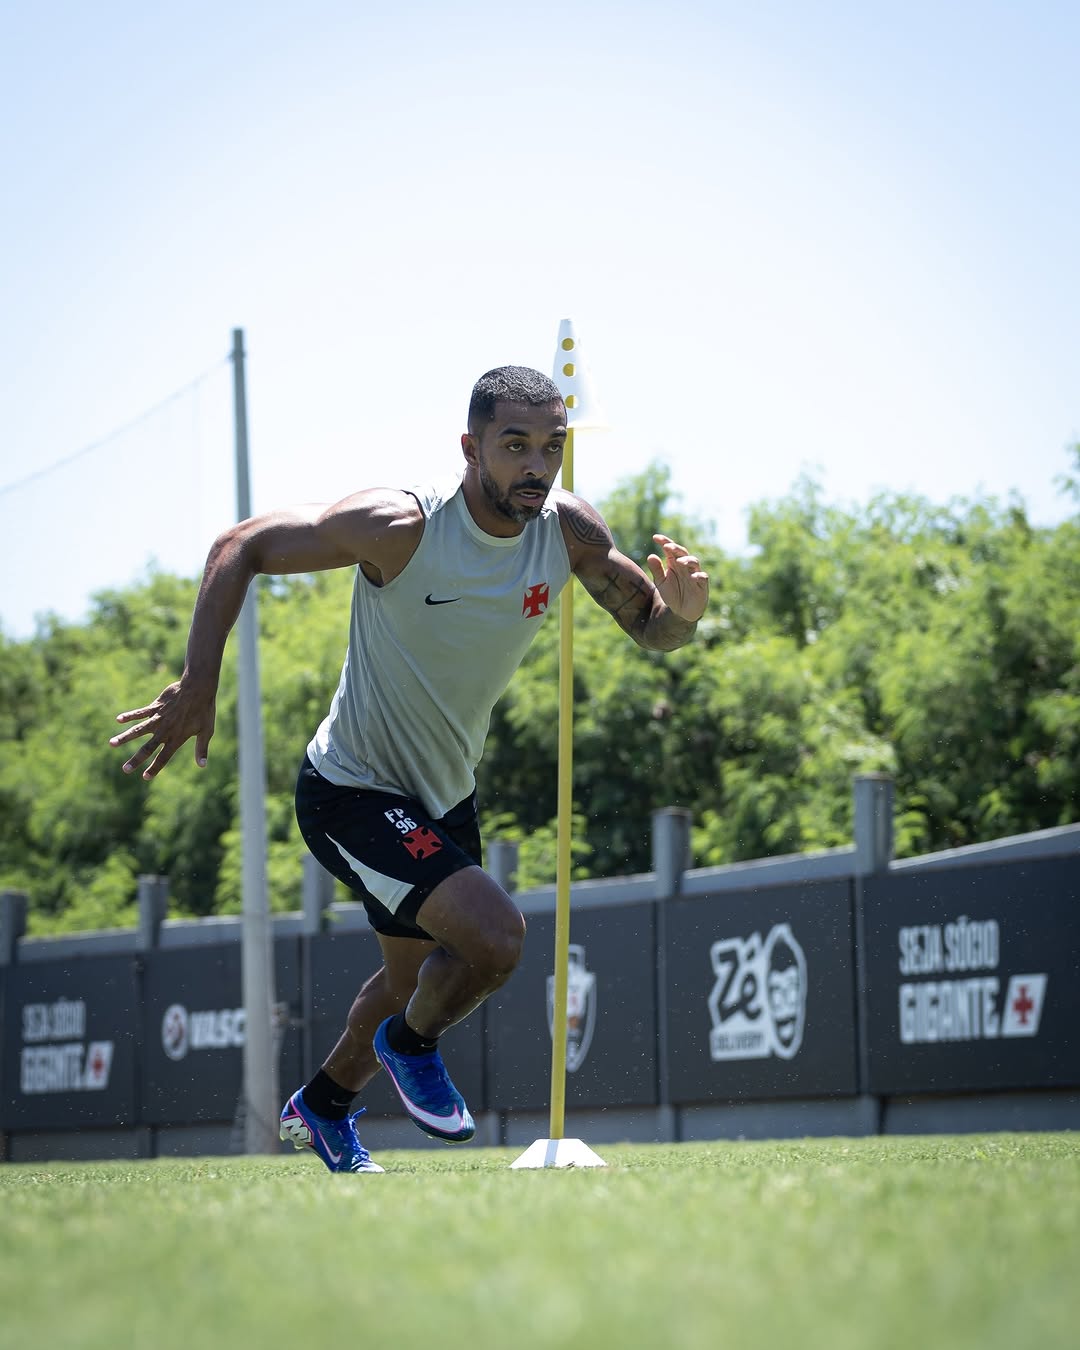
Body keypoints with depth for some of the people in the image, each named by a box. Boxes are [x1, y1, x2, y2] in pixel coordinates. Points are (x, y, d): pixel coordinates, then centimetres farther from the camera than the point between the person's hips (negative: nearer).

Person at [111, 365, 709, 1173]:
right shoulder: (403, 525, -27)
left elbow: (654, 631, -1)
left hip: (446, 797, 7)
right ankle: (412, 1045, 8)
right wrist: (198, 686, -27)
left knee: (417, 975, 24)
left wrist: (683, 611, -26)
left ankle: (323, 1107, 51)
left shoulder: (569, 529, -11)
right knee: (496, 934, -24)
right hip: (352, 793, -7)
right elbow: (241, 549, -19)